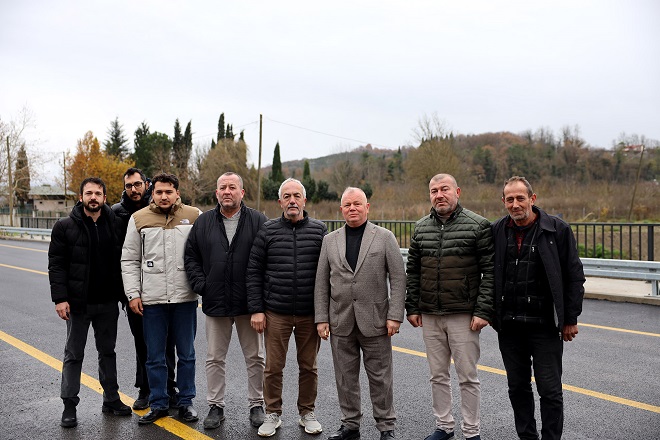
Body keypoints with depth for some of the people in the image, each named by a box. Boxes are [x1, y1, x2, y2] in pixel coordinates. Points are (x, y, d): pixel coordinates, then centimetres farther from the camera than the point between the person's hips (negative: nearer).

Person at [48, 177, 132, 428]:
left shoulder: (115, 225, 2)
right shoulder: (65, 227, -4)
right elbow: (56, 265, -6)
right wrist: (60, 298, -14)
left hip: (108, 303, 3)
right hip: (78, 303, -2)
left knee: (108, 351, 14)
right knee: (74, 355, 7)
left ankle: (111, 399, 26)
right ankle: (69, 406, 18)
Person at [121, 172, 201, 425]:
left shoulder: (194, 217, 1)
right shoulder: (139, 219, 3)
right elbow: (129, 260, 6)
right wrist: (133, 294, 0)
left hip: (185, 298, 0)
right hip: (151, 299, 1)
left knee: (186, 354, 11)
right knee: (155, 357, 11)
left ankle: (186, 402, 26)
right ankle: (158, 404, 26)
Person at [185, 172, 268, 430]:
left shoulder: (258, 222, -2)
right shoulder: (203, 222, 6)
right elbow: (191, 257, 9)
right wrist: (200, 285, -2)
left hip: (249, 303, -2)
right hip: (215, 303, 2)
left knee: (255, 358, 9)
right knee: (214, 358, 11)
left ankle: (256, 405, 24)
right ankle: (216, 406, 25)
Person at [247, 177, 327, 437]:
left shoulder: (319, 230, 2)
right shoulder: (268, 231, 1)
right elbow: (254, 272, 2)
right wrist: (256, 309, -4)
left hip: (310, 314, 1)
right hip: (275, 313, 0)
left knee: (309, 366, 11)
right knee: (273, 367, 6)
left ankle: (307, 413, 29)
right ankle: (273, 414, 24)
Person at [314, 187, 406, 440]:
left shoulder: (385, 237, 0)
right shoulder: (330, 240, 8)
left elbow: (398, 278, -3)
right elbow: (321, 283, 7)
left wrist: (395, 316, -9)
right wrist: (321, 318, 2)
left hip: (375, 321, -2)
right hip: (341, 322, 3)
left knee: (380, 377, 6)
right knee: (345, 378, 11)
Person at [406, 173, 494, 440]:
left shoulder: (478, 225, -5)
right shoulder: (421, 228, 8)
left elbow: (490, 271, -7)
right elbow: (413, 271, 12)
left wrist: (484, 311, -13)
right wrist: (412, 308, 7)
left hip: (463, 316, -4)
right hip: (429, 317, 4)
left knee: (468, 377, 5)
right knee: (438, 375, 14)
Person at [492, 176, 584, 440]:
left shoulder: (557, 229, -6)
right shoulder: (497, 231, 3)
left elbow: (574, 276, -3)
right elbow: (488, 274, 11)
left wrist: (571, 319, -4)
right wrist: (490, 312, 7)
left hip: (545, 325, -3)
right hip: (508, 326, 4)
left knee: (550, 390, 4)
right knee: (517, 387, 15)